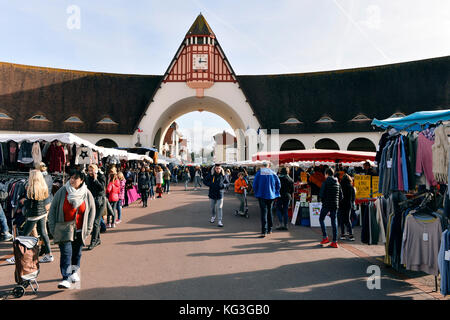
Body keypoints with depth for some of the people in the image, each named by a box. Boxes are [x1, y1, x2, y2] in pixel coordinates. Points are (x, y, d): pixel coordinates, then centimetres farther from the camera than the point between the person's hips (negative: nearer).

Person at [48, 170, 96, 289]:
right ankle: (66, 278, -6)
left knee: (77, 253, 14)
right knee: (66, 253, -10)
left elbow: (91, 211, 6)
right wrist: (53, 228, -4)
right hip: (64, 230, -2)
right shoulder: (62, 191, -7)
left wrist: (88, 230, 3)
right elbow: (53, 209, 0)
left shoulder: (87, 194, -2)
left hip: (79, 231, 2)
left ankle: (75, 271, 37)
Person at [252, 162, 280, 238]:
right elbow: (278, 184, 3)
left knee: (264, 212, -5)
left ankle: (264, 232, -14)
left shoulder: (259, 173, -4)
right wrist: (275, 192, 13)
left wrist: (256, 193, 8)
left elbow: (254, 184, -4)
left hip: (262, 195, -3)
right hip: (271, 195, 3)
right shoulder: (273, 173, 2)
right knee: (269, 212, 17)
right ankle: (269, 229, 26)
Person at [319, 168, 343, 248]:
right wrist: (336, 202, 16)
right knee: (334, 222, 7)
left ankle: (325, 237, 5)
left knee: (321, 219, 12)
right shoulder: (337, 183, 10)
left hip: (326, 204, -5)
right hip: (335, 205, 5)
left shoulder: (326, 182, -8)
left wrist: (323, 201, 2)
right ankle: (334, 242, 6)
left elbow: (321, 194, -13)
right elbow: (341, 196, 11)